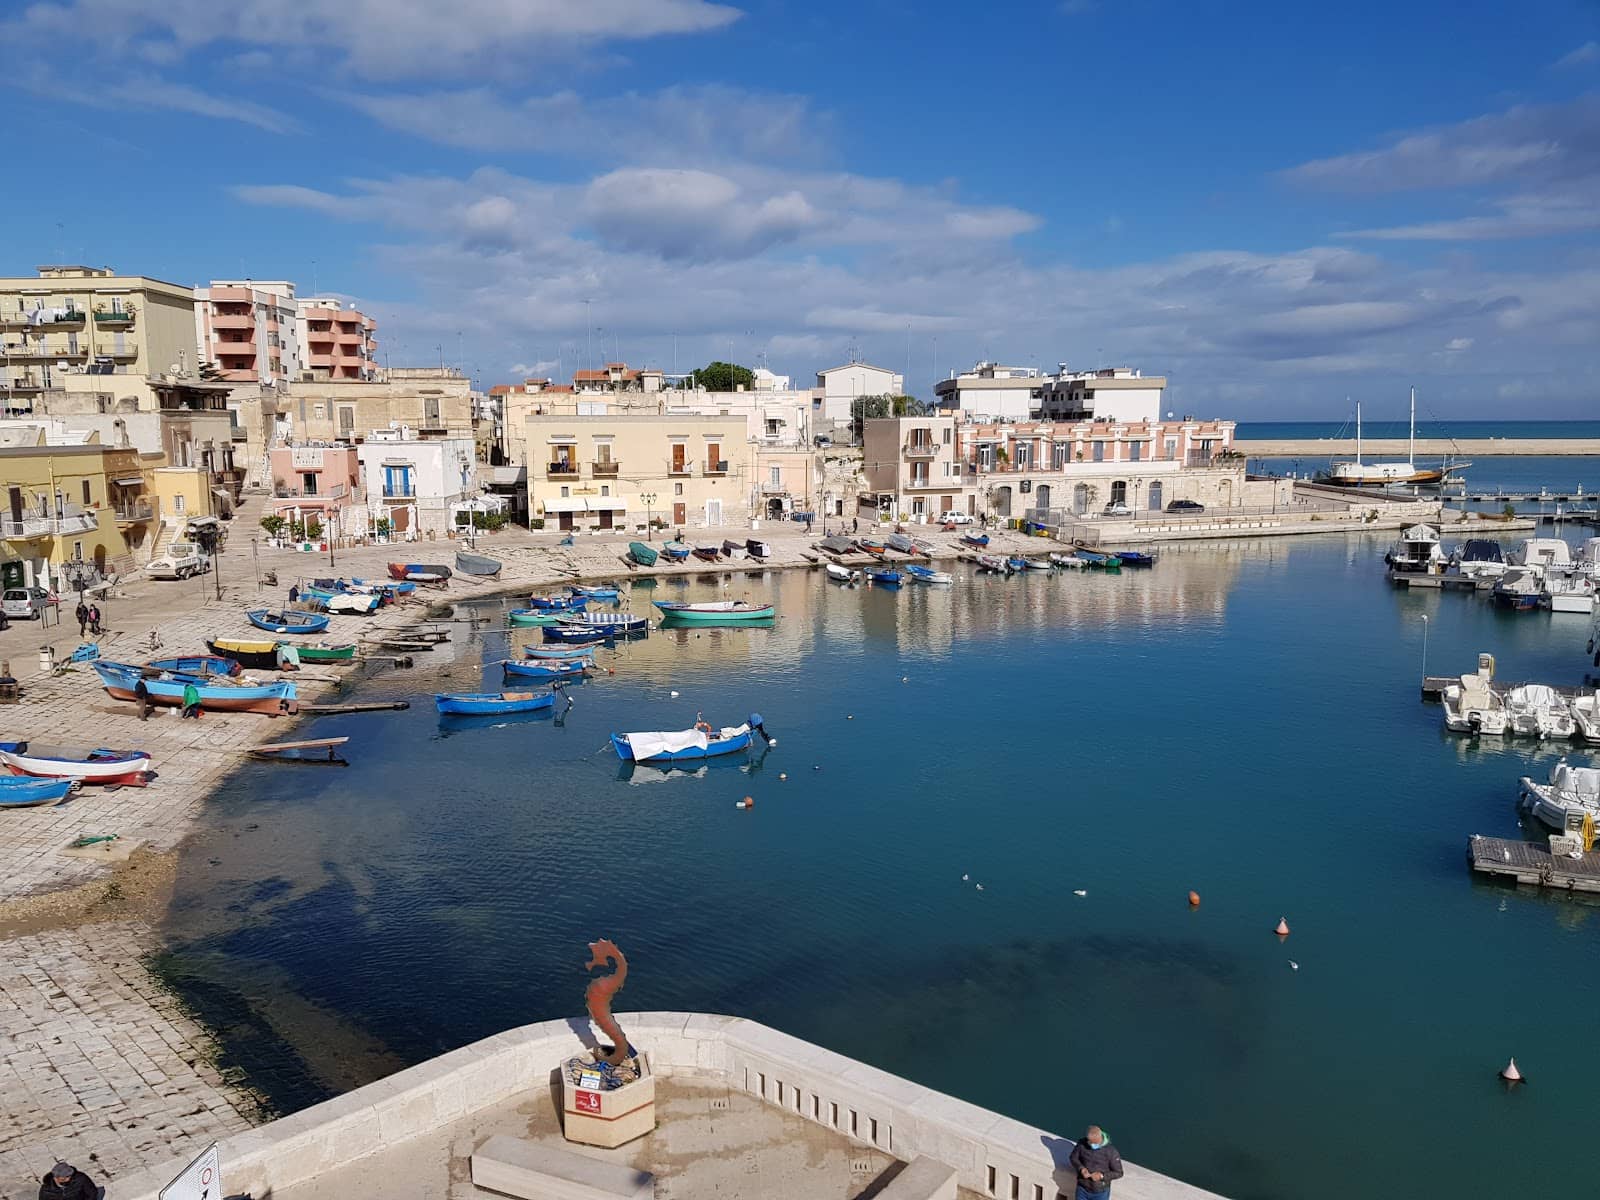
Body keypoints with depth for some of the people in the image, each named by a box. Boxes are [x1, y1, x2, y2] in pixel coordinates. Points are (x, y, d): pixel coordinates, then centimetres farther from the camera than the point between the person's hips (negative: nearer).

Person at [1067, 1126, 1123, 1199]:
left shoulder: (1111, 1151, -23)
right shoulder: (1082, 1144, -16)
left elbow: (1118, 1173, -13)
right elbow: (1073, 1157, 0)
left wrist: (1102, 1176, -27)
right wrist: (1081, 1168, -19)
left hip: (1100, 1192, -2)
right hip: (1083, 1189, 2)